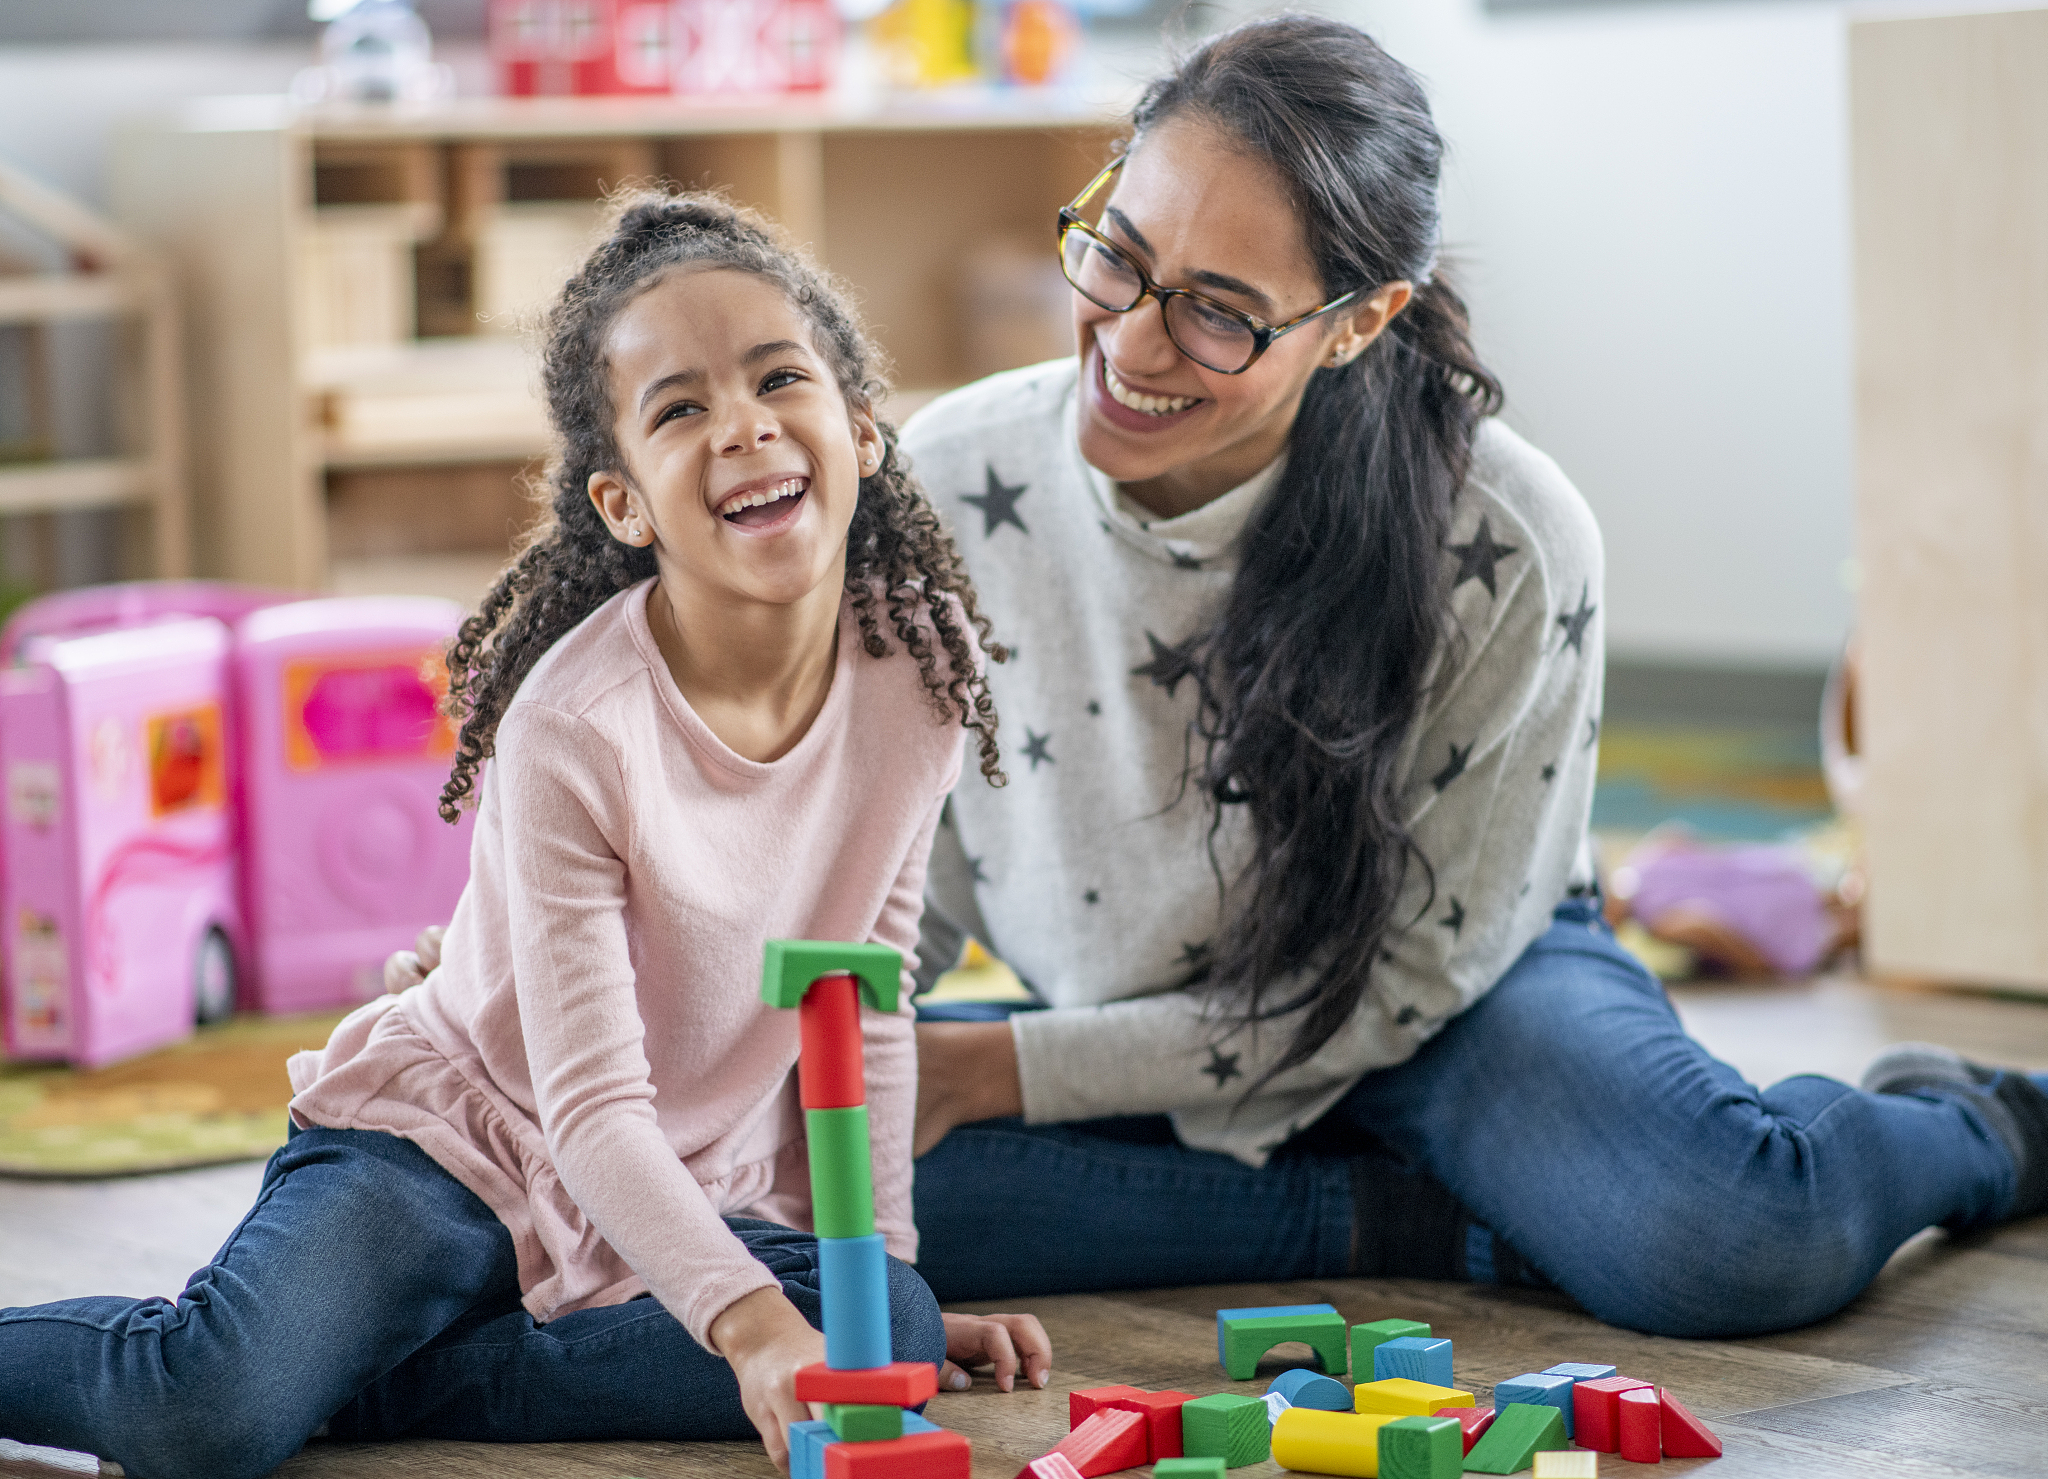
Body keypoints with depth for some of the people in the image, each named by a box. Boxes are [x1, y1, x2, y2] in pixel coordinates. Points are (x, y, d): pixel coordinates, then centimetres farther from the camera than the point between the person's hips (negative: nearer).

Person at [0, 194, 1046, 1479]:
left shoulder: (923, 665, -9)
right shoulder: (574, 731, -25)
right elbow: (591, 1106, -26)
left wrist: (881, 1273, 3)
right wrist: (744, 1316, -40)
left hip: (697, 1188, 6)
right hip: (452, 1134, -6)